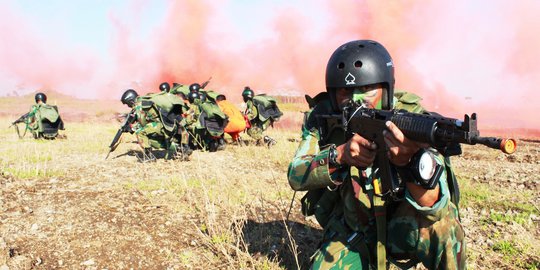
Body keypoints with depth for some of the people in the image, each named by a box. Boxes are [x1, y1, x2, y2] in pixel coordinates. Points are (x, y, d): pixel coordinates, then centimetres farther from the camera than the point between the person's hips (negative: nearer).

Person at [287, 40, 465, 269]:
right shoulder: (322, 118, -13)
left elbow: (433, 206, -30)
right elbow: (296, 176, -18)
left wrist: (409, 161, -52)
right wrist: (339, 154, -37)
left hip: (403, 228, -2)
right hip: (352, 233, 3)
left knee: (442, 220, -31)